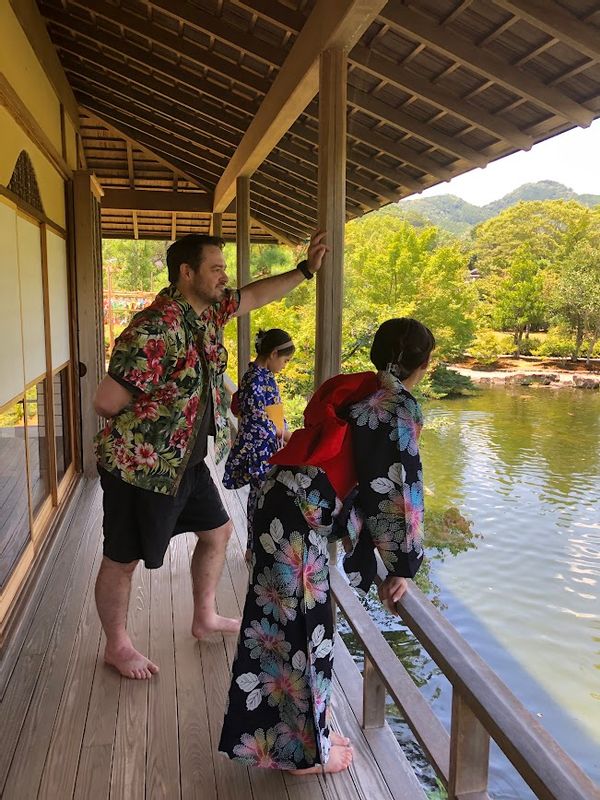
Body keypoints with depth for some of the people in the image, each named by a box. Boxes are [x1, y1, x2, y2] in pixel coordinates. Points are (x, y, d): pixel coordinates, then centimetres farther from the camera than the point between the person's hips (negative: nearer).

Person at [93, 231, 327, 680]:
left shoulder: (209, 311, 0)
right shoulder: (156, 330, -28)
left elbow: (256, 295, 18)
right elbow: (107, 402, -25)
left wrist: (306, 270, 14)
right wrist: (144, 424, -6)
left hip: (188, 461, 9)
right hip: (140, 467, -9)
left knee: (218, 531, 20)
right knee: (123, 559, 10)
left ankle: (205, 618, 41)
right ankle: (117, 646, 32)